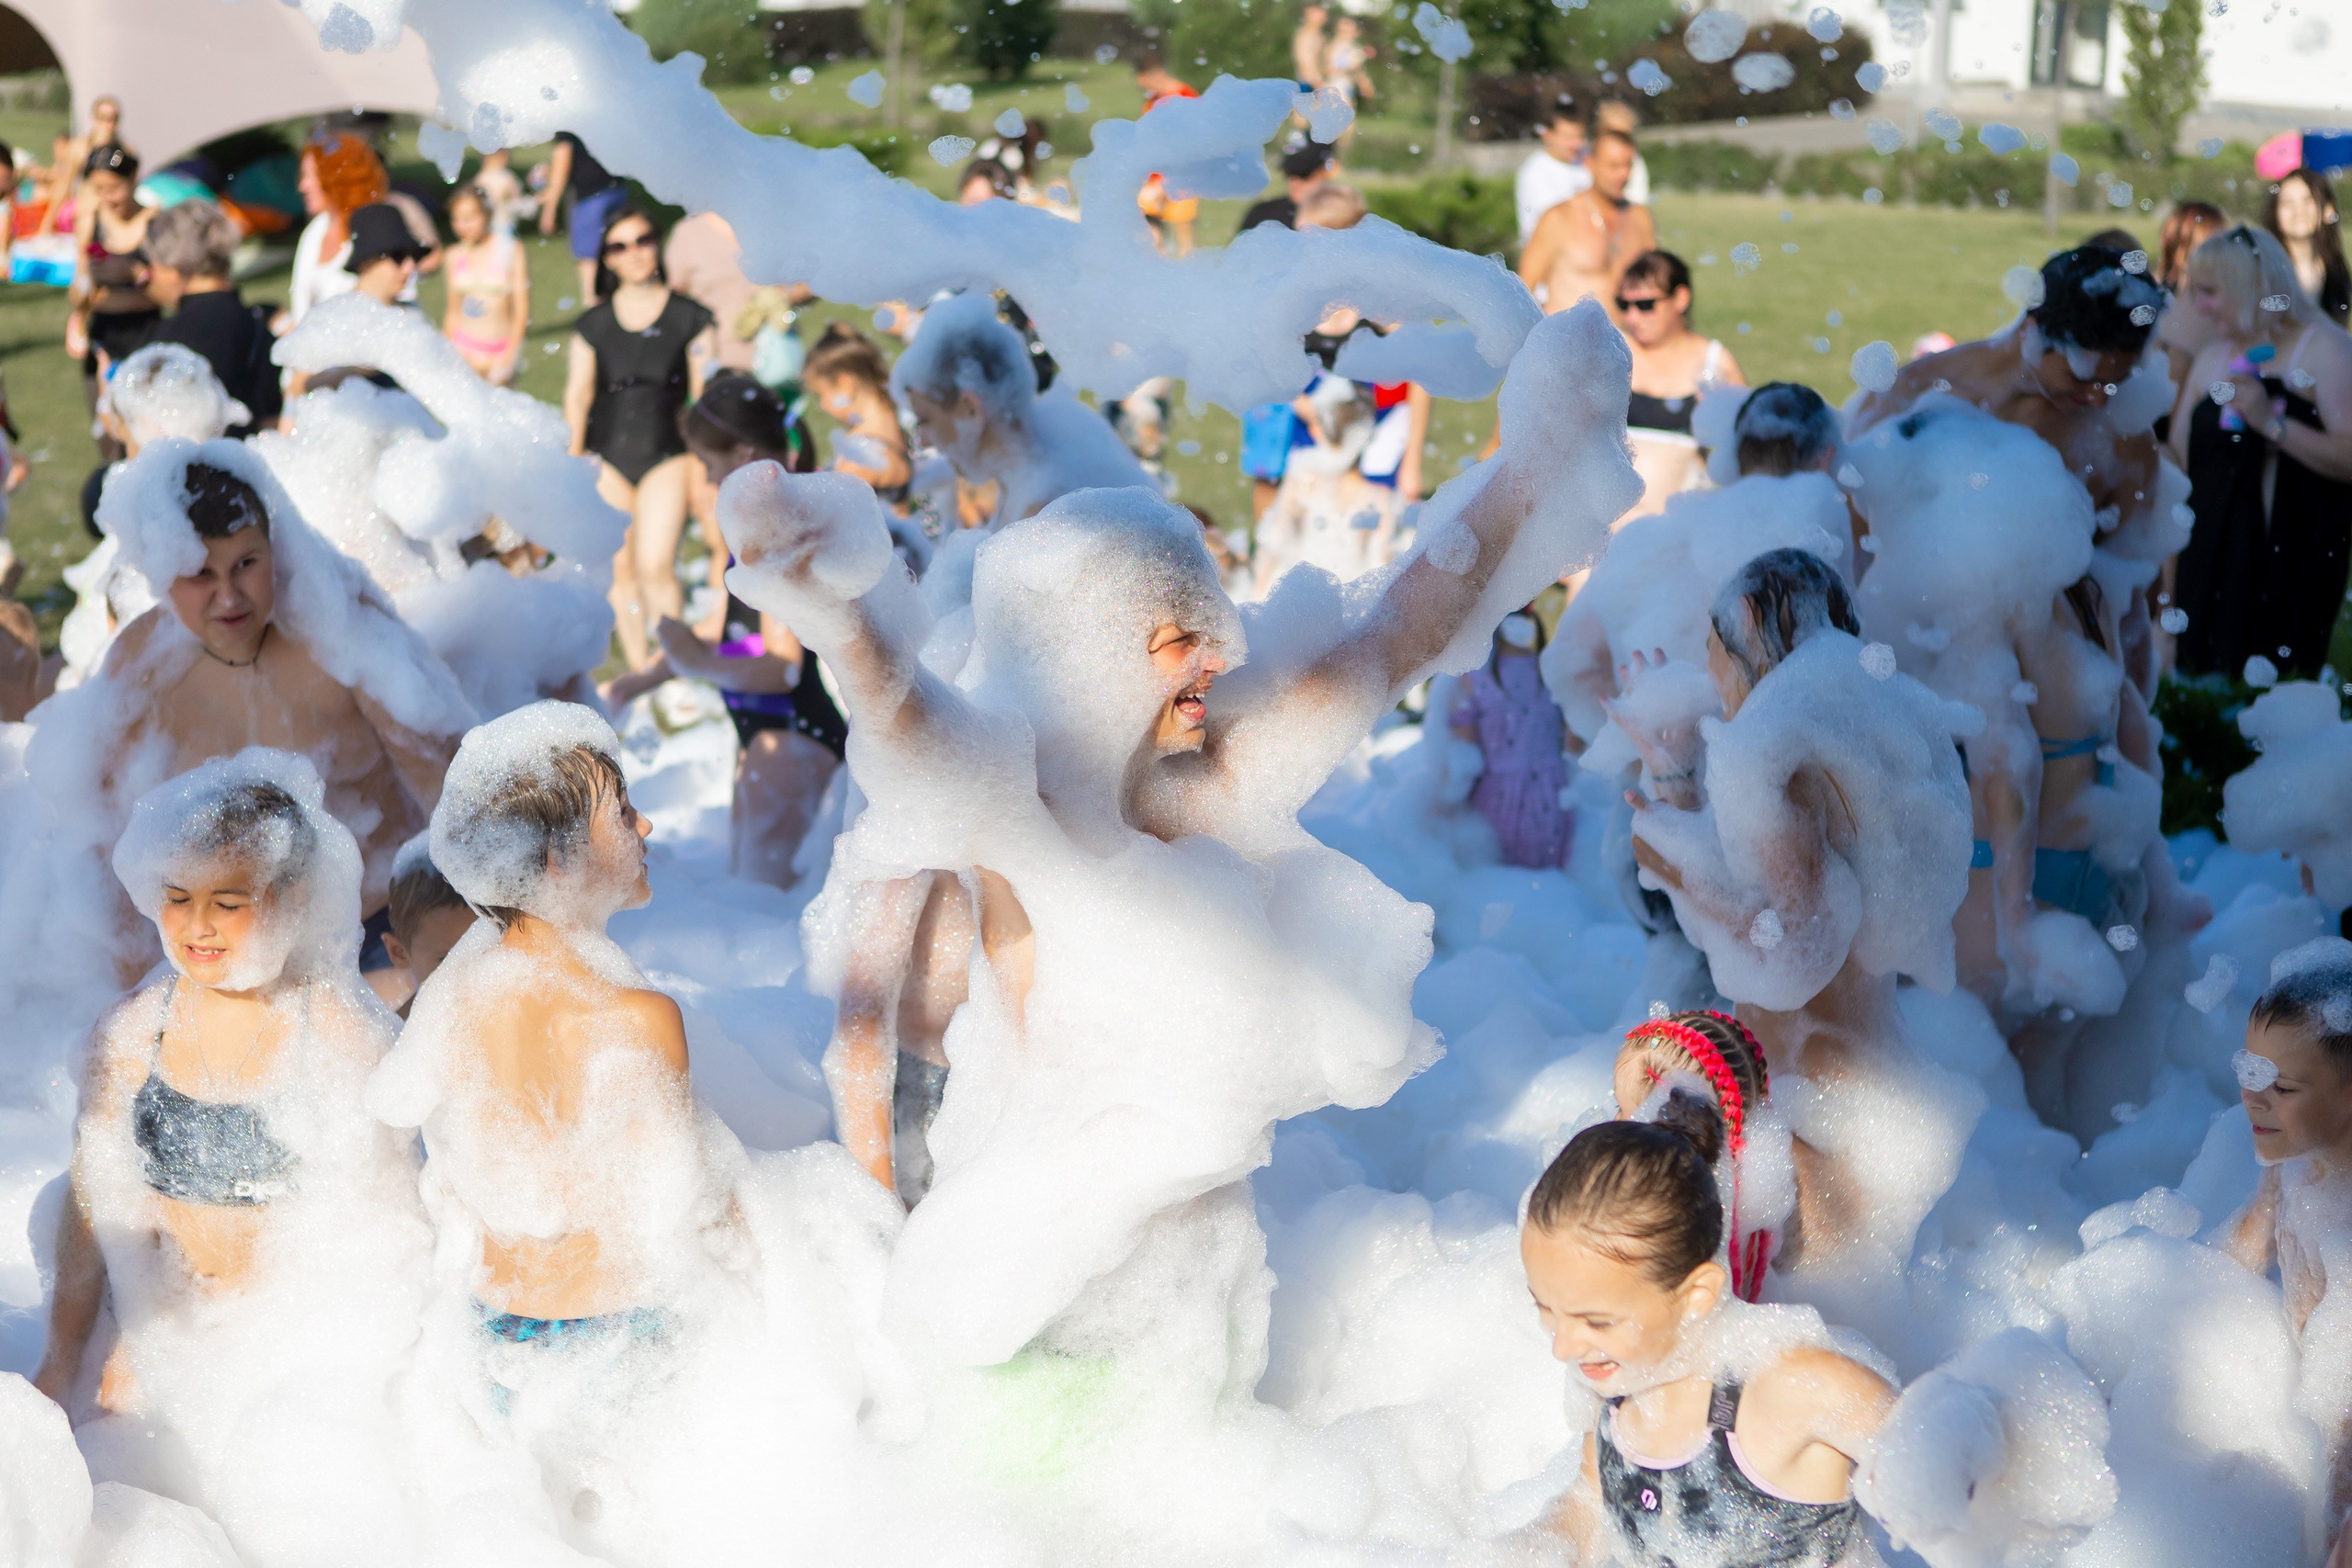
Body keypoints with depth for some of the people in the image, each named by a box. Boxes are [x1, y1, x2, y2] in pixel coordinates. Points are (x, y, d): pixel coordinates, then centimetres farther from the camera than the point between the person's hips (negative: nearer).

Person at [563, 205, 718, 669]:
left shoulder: (689, 318, 2)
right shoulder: (593, 325, 7)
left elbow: (705, 394, 3)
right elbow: (577, 392, 10)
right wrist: (573, 457, 5)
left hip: (666, 455, -3)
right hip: (607, 455, 3)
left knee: (655, 566, -16)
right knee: (621, 570, 4)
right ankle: (639, 670, 13)